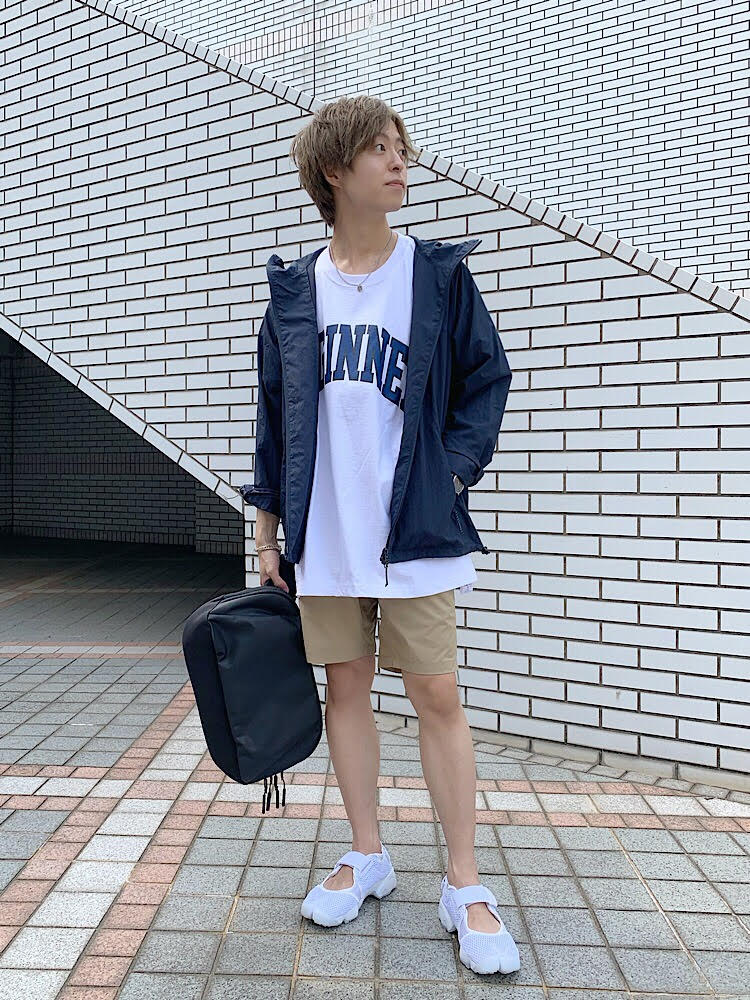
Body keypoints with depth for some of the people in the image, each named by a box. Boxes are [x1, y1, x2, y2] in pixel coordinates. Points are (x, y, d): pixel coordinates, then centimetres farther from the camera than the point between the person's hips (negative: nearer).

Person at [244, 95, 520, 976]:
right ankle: (366, 857, 28)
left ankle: (464, 886, 15)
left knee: (437, 696, 0)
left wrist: (455, 470, -7)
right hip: (325, 533, 3)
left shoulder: (438, 273, 2)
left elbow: (486, 377, 6)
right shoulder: (295, 290, 8)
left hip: (416, 529, -2)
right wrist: (268, 524, 9)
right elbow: (272, 413, 11)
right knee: (346, 686, 10)